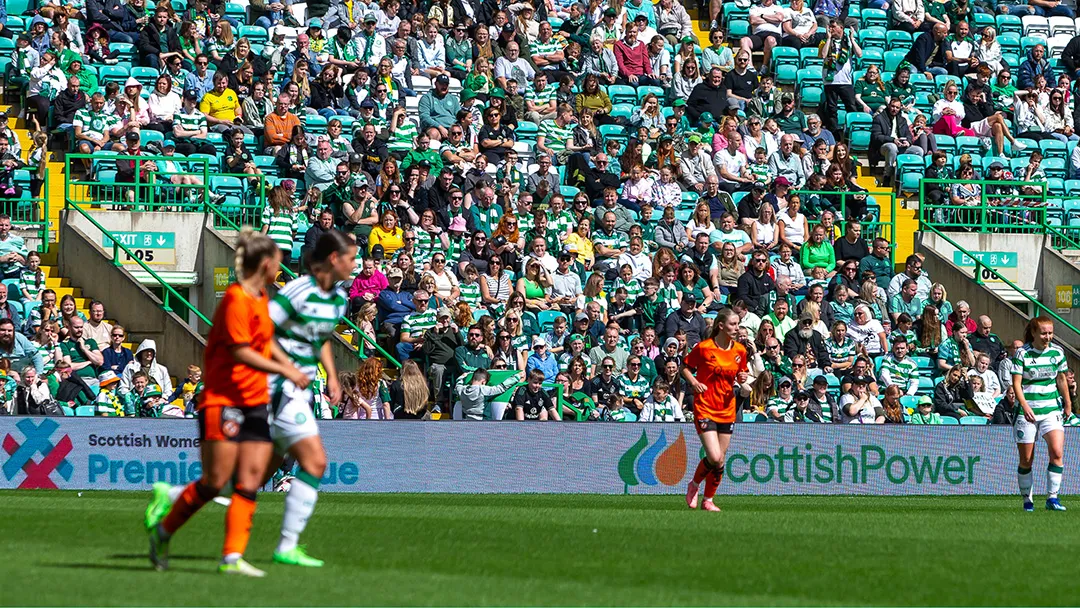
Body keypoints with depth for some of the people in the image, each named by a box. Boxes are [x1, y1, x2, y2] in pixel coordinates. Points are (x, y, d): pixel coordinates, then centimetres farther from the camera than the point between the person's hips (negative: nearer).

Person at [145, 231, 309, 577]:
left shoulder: (261, 298, 14)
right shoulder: (236, 299, -14)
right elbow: (241, 352, -21)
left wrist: (290, 366, 18)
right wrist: (285, 371, -18)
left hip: (255, 402, 9)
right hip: (224, 399, -9)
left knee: (250, 481, -2)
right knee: (215, 481, -8)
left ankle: (232, 557, -5)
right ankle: (163, 529, 12)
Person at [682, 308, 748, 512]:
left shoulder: (740, 350, 3)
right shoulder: (703, 347, -10)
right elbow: (685, 367, 3)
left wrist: (742, 378, -6)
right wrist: (693, 382, -15)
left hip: (727, 409, 5)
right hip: (705, 408, -5)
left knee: (721, 459, 6)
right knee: (714, 457, -16)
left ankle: (708, 500, 22)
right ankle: (694, 485, 12)